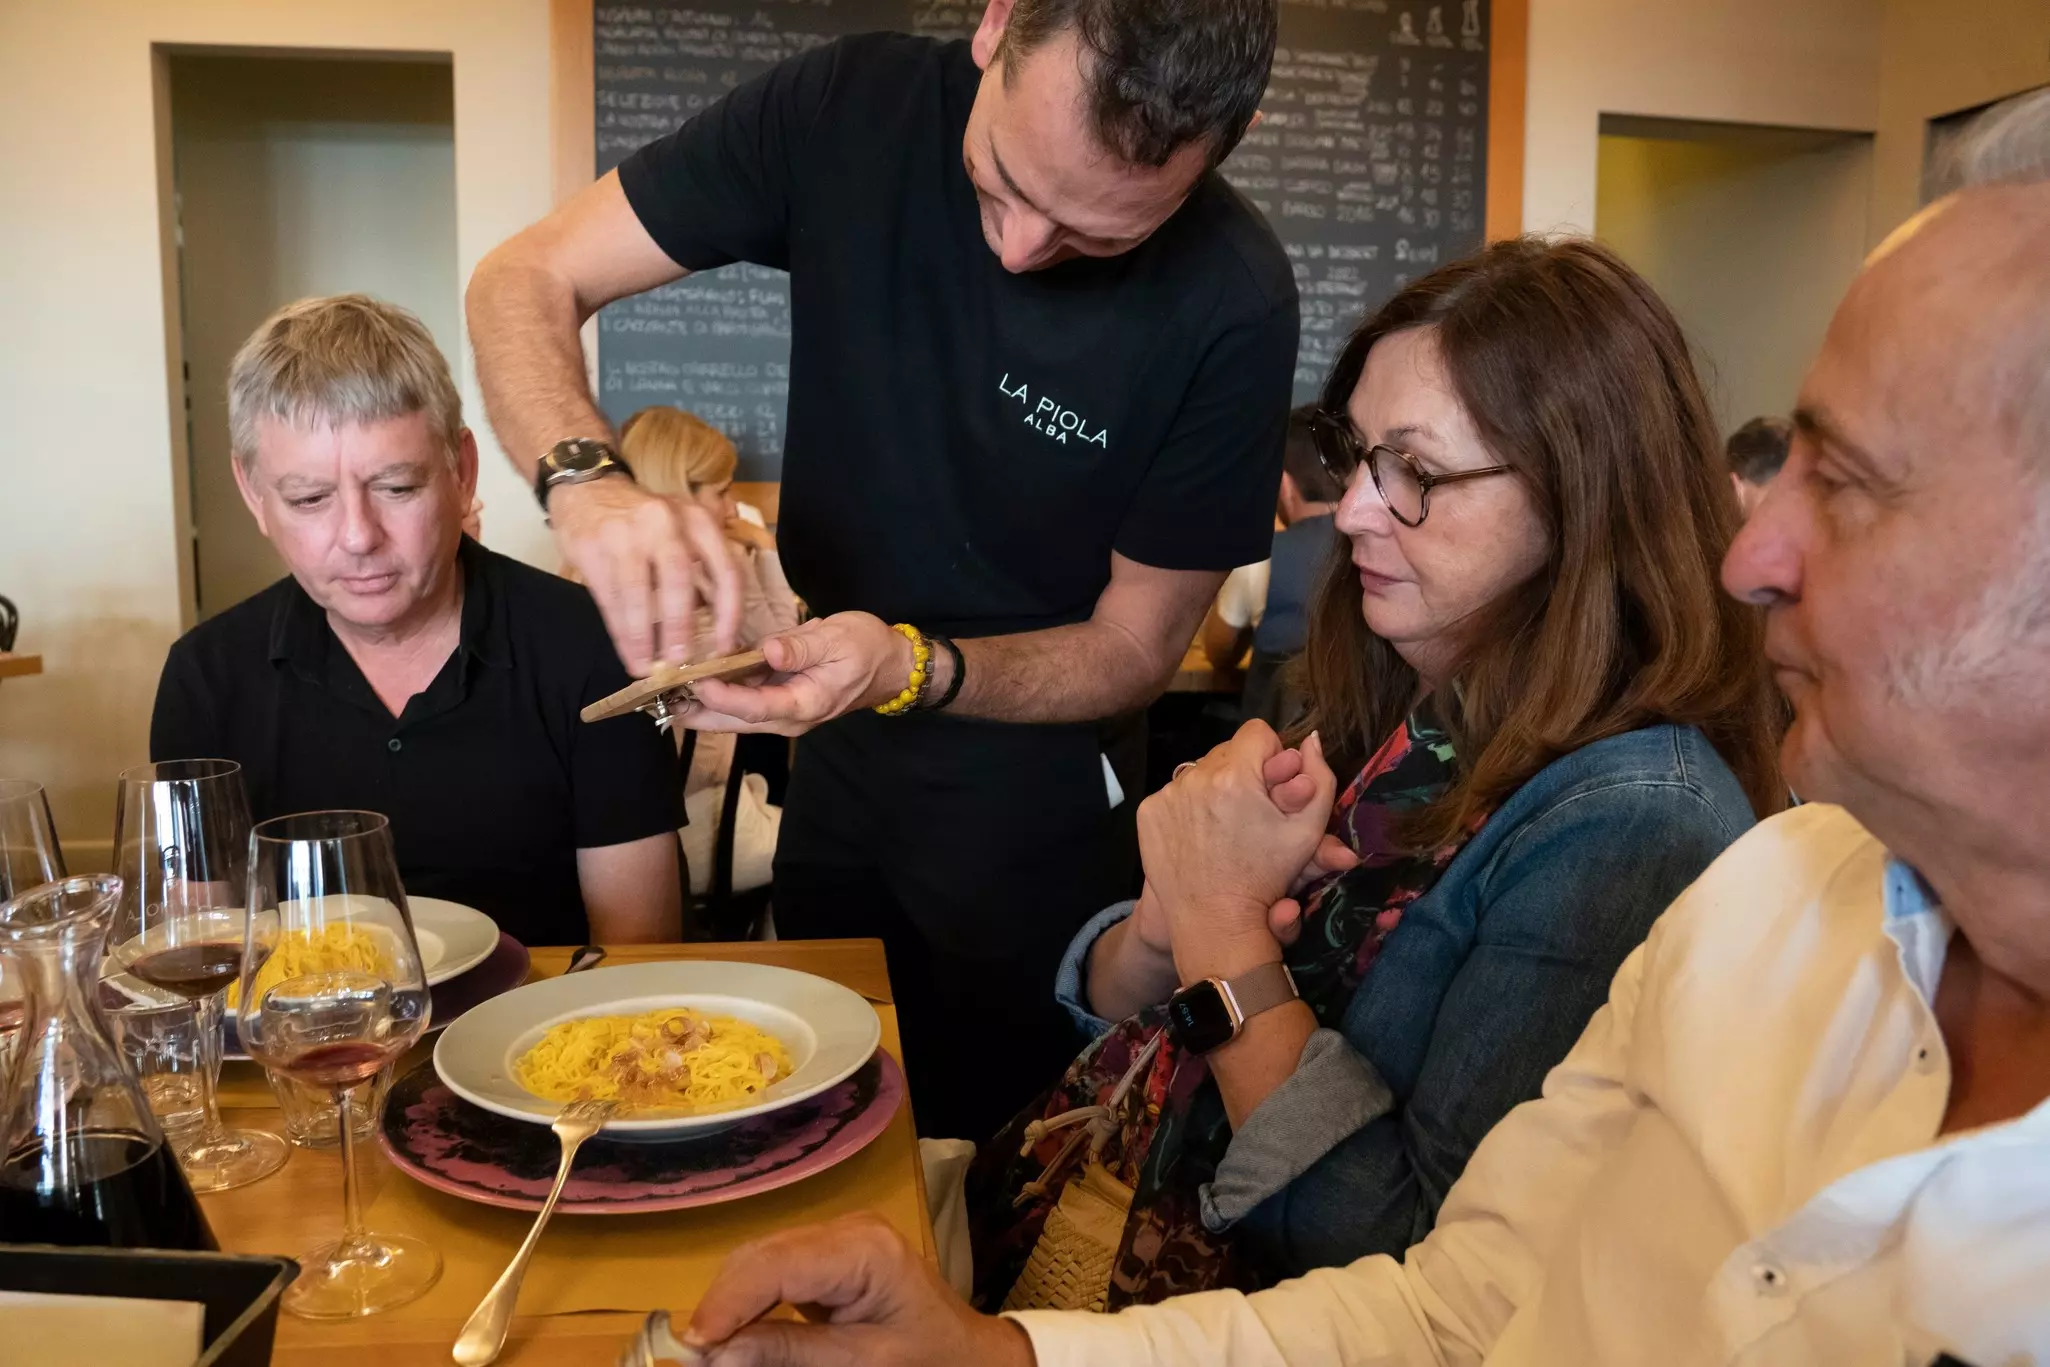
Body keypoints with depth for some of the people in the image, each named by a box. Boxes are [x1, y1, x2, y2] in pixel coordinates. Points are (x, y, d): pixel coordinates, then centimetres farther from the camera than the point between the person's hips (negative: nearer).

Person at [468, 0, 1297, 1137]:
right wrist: (587, 481, -34)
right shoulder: (854, 108, -16)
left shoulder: (1230, 306, -23)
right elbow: (525, 281, -13)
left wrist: (912, 668, -32)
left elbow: (1136, 648, -14)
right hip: (834, 758, 4)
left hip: (1035, 809, -3)